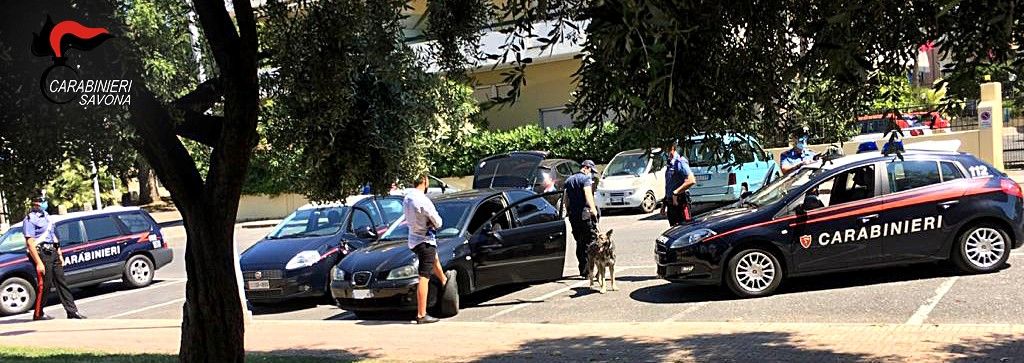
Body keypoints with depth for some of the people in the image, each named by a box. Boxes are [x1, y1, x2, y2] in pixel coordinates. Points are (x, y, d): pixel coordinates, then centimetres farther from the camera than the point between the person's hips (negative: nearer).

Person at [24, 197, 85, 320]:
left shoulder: (45, 216, 17)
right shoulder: (30, 219, -10)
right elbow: (30, 243, -16)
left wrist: (60, 255, 17)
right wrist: (39, 263, -22)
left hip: (53, 252, 8)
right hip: (41, 254, -8)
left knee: (61, 282, 6)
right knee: (44, 285, -4)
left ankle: (72, 311, 6)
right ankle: (38, 314, 8)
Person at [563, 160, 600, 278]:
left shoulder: (569, 180, 17)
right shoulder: (585, 179, -7)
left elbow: (566, 198, 19)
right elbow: (588, 194, -22)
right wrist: (593, 209, -31)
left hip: (573, 215, 7)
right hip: (585, 213, -7)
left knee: (579, 242, 14)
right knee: (590, 241, -4)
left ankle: (582, 269, 19)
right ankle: (586, 270, -12)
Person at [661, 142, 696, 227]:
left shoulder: (680, 162, -13)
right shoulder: (669, 164, 14)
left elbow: (691, 180, -26)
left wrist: (676, 193, -24)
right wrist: (664, 204, 21)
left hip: (680, 203, -9)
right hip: (670, 204, 9)